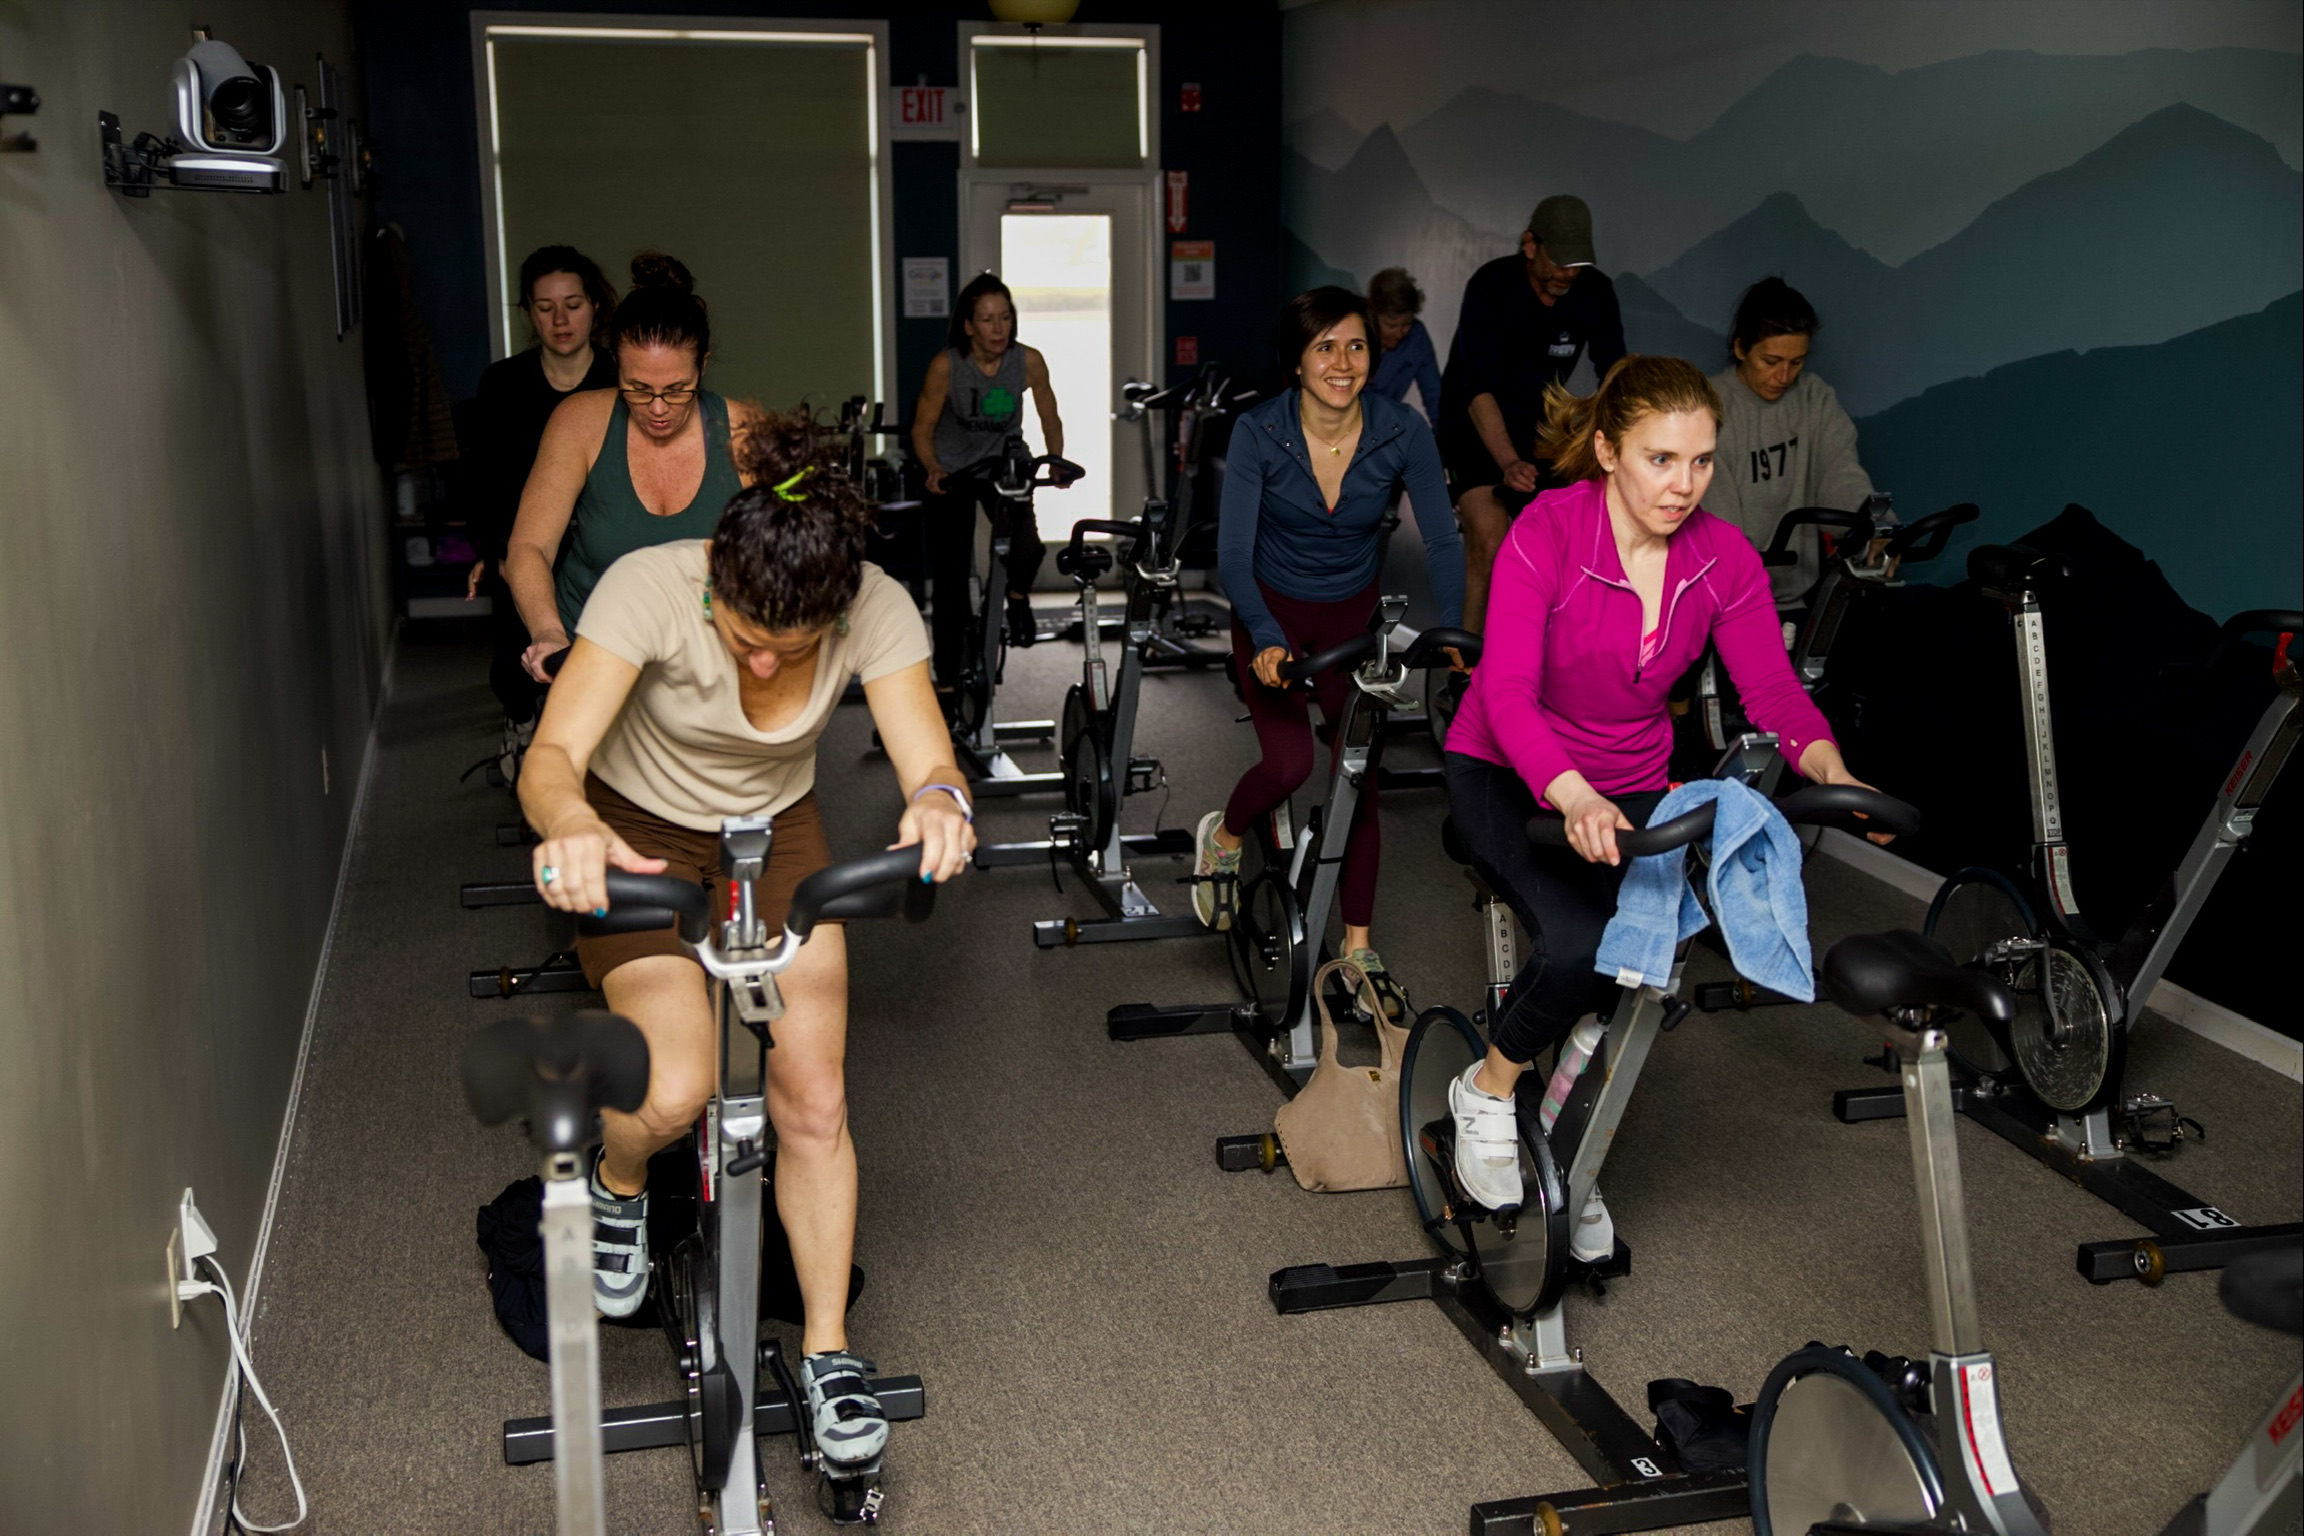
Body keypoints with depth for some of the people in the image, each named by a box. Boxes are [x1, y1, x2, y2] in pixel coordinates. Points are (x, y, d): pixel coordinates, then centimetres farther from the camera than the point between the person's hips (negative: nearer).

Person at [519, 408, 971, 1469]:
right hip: (639, 831, -2)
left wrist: (938, 801, -56)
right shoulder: (650, 586, -32)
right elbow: (551, 756, -38)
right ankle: (616, 1185, 17)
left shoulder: (876, 610, -25)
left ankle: (826, 1352, 13)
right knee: (675, 1094, -21)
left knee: (814, 1106, -7)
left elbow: (930, 760, -31)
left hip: (778, 832, 2)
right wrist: (569, 825, -62)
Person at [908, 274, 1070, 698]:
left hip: (1003, 464, 1)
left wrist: (1056, 463, -12)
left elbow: (1050, 419, -2)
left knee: (1028, 547, -26)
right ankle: (947, 683, 9)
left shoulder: (1028, 361, -17)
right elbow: (922, 429, -12)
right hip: (953, 474, -1)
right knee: (951, 583, -3)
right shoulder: (946, 365, -22)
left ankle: (1018, 596, 12)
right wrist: (933, 469, -27)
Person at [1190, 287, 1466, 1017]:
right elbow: (1233, 554, -23)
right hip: (1272, 612, -2)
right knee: (1290, 763, -20)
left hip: (1353, 615, 2)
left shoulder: (1402, 432, -17)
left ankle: (1358, 947, 12)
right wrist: (1268, 639, -38)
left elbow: (1442, 543, -14)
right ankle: (1224, 837, 14)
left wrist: (1451, 634, -27)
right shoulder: (1258, 432, -21)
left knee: (1362, 775, -2)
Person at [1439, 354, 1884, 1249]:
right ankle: (1487, 1091, 1)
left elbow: (1773, 687, -12)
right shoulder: (1547, 532, -23)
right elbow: (1508, 691, -32)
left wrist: (1831, 771, -33)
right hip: (1507, 774, -5)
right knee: (1580, 947, -30)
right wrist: (1573, 797, -50)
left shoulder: (1724, 558, -8)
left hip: (1630, 787, 5)